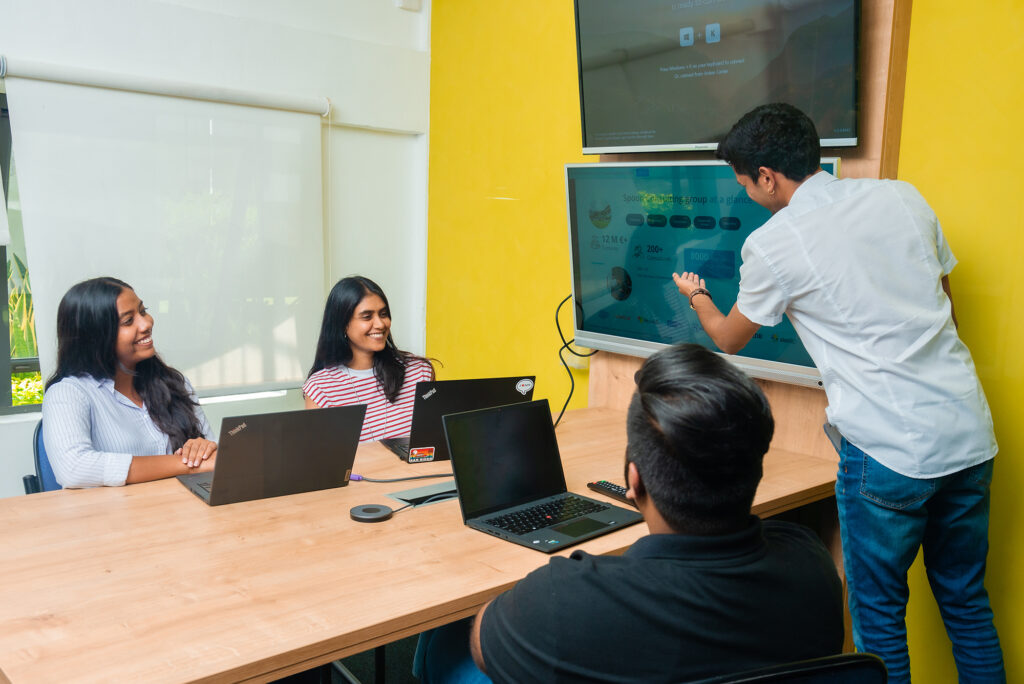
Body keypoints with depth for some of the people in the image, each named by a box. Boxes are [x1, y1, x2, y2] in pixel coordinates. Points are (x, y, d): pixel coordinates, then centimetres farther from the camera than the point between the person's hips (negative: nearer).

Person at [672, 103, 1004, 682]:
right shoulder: (903, 196, 7)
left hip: (889, 451, -6)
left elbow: (729, 340, 10)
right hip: (970, 434, 6)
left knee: (879, 613, 11)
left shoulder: (772, 245, -8)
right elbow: (946, 309, 17)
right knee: (967, 602, 21)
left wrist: (698, 298, 29)